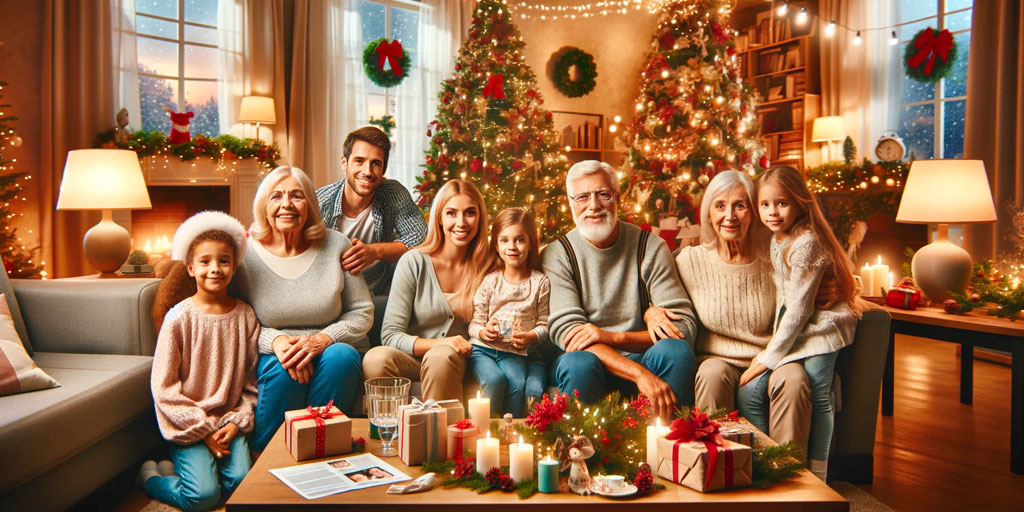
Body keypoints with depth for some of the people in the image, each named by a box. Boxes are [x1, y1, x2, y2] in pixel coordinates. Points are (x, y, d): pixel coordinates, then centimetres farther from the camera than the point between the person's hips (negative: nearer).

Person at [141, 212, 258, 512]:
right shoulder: (179, 318, -8)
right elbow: (164, 388, -7)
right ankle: (150, 476, 12)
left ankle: (181, 469, 9)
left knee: (242, 482, -17)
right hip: (189, 424, -3)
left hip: (229, 422, 3)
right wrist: (203, 430, -10)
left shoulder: (245, 316, 2)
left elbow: (252, 380, 7)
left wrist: (237, 422, -6)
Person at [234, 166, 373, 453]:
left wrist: (323, 339, -17)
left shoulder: (335, 245, 0)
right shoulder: (245, 254, -1)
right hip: (270, 355, -1)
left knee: (342, 355, -31)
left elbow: (362, 312, 1)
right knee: (283, 368, -33)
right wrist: (275, 341, -20)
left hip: (328, 349, 1)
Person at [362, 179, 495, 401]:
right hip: (411, 359, -1)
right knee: (376, 358, -33)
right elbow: (390, 335, -8)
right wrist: (438, 343, -22)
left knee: (442, 356, -35)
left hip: (455, 361, 1)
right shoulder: (413, 263, -4)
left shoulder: (488, 266, 3)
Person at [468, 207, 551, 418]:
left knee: (535, 390, -27)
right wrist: (483, 332, -17)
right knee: (495, 380, -30)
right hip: (483, 348, 0)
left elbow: (544, 324, 5)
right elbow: (474, 323, 6)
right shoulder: (489, 281, 7)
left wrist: (531, 337, -16)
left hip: (518, 352, 0)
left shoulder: (540, 282, 7)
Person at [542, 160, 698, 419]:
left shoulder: (651, 249, 1)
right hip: (590, 362, -2)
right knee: (578, 363, -34)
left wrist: (612, 337, -22)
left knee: (675, 349, -27)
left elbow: (684, 327, -6)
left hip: (639, 357, 2)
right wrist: (640, 374, -28)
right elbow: (565, 331, -15)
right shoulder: (556, 255, -4)